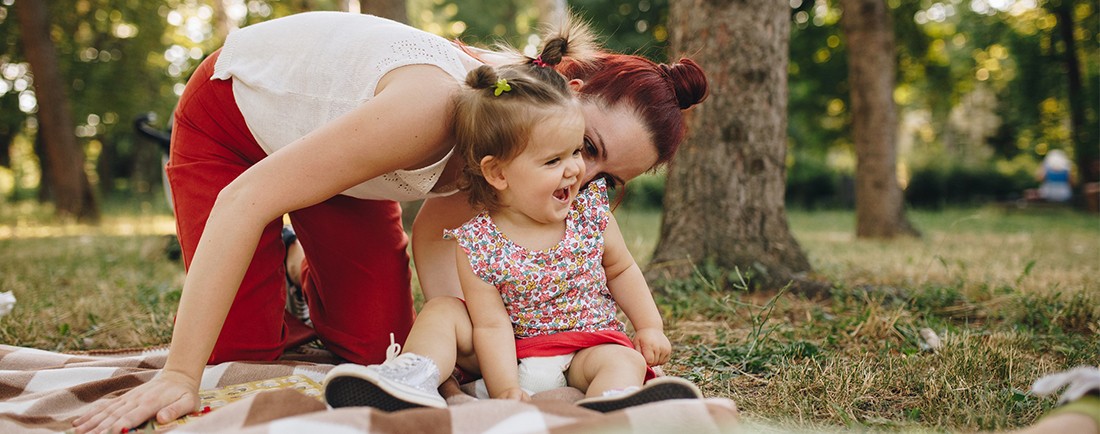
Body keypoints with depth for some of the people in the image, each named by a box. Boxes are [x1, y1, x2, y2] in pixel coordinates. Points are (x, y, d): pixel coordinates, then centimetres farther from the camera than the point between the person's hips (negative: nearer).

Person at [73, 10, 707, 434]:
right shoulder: (439, 104, -44)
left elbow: (432, 235, -10)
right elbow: (245, 198, -43)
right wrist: (178, 378, -44)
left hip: (329, 131, 6)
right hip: (231, 117, -5)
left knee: (377, 349, 0)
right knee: (242, 351, -10)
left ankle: (317, 273, 29)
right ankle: (277, 272, 20)